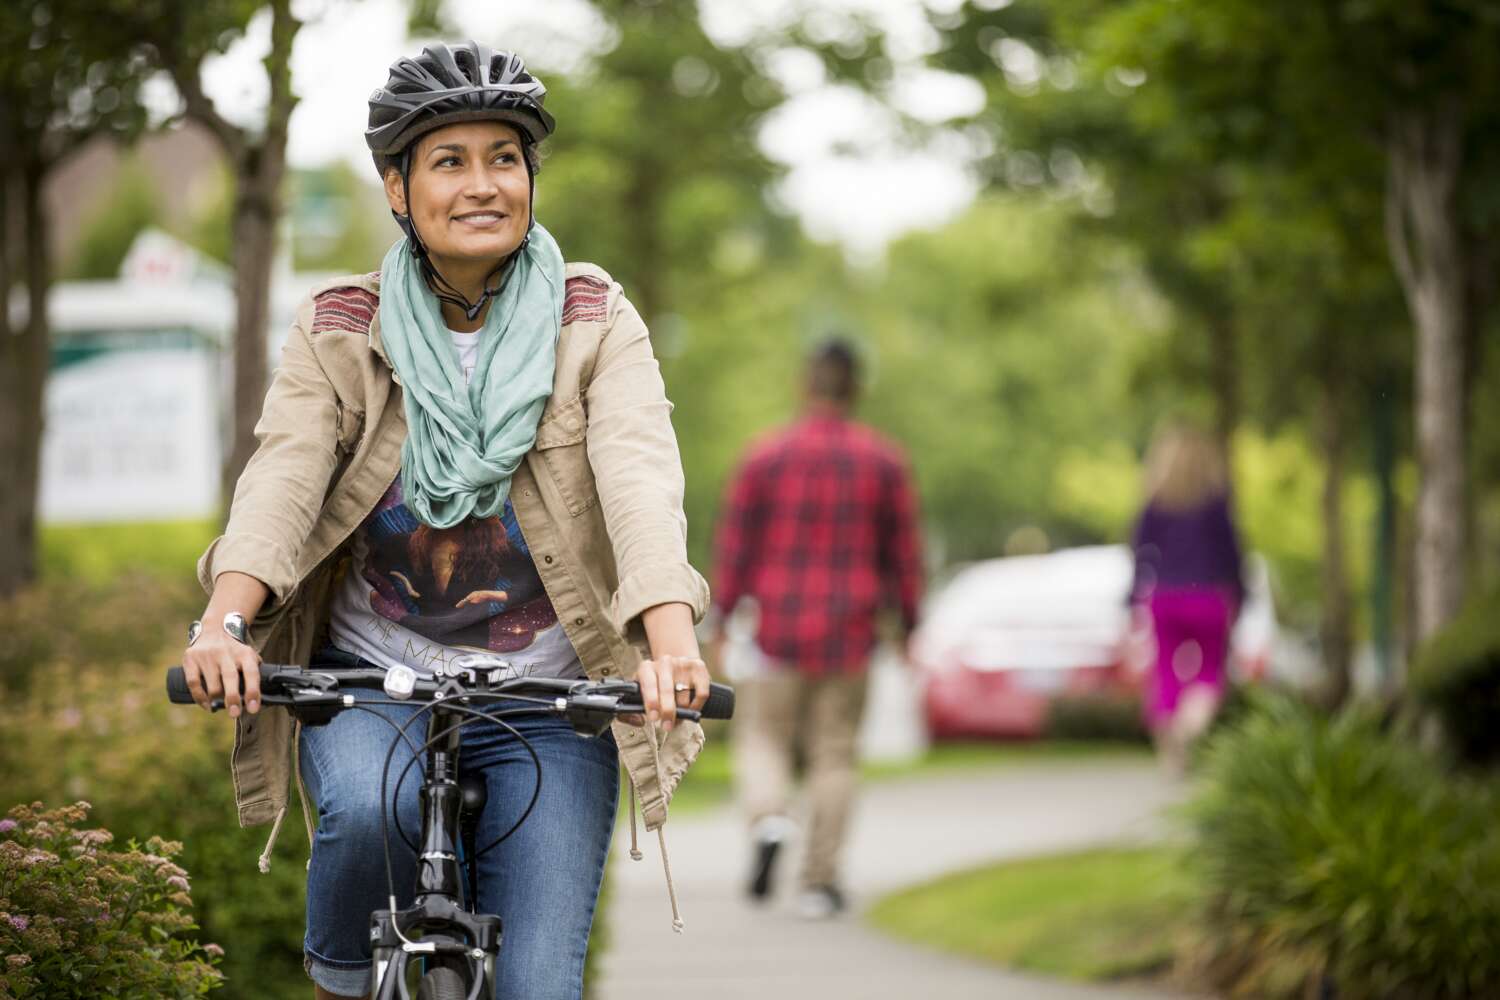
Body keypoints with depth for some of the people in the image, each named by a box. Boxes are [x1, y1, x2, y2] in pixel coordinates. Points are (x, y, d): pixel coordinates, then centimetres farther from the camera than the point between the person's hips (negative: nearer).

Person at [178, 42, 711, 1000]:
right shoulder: (340, 331, 0)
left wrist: (673, 636, -36)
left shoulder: (593, 321, -2)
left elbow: (640, 470, -18)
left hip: (547, 704, 0)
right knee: (370, 810, -33)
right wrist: (227, 619, -36)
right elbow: (285, 471, -16)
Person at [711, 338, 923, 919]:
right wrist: (908, 626, 13)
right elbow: (903, 553, 3)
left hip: (780, 631, -1)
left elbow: (736, 545, -2)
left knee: (763, 739, 12)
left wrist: (722, 623, 5)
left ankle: (768, 819, -17)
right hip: (850, 633, 1)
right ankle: (819, 882, 6)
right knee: (834, 755, 7)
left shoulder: (765, 457, -2)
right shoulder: (884, 462, 0)